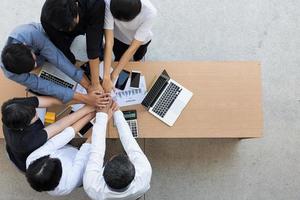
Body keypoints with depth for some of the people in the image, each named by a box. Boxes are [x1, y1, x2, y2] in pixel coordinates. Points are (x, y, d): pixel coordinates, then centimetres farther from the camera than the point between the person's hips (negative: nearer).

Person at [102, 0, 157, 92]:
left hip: (140, 40, 0)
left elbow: (133, 48, -39)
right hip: (118, 37, 0)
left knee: (137, 58, 30)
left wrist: (113, 76, -37)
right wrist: (106, 77, -45)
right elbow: (109, 42, -40)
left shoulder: (149, 12, -44)